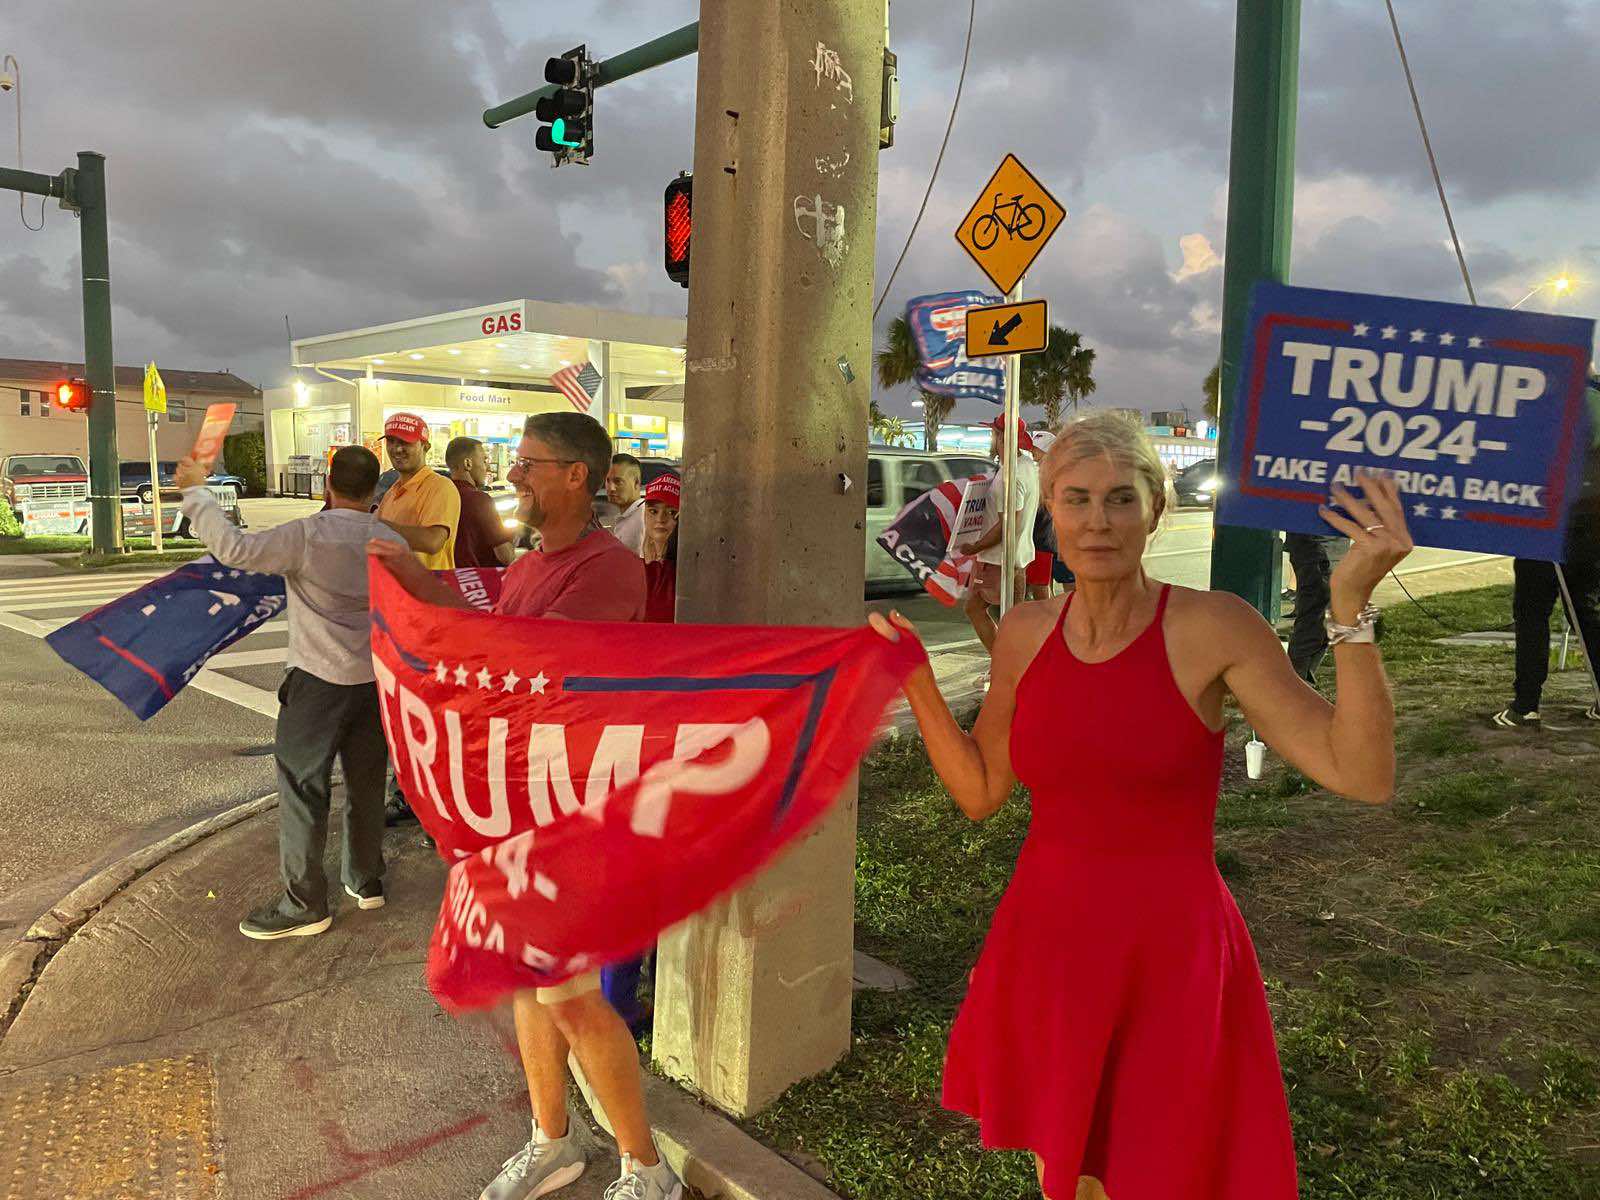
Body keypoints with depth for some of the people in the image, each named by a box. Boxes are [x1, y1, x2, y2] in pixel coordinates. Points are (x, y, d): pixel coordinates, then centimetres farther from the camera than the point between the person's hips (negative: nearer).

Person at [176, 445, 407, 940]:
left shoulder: (307, 536, -16)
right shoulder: (392, 542, 2)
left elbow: (236, 548, -21)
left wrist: (196, 492, -11)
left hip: (320, 680, -6)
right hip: (375, 678, 6)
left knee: (302, 788, 3)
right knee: (366, 783, 16)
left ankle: (304, 903, 9)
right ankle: (366, 880, 29)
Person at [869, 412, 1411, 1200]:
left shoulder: (1214, 628, -14)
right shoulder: (1026, 632, -2)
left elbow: (1363, 776, -21)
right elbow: (979, 791, 5)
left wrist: (1351, 603, -30)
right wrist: (915, 678, -2)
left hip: (1167, 956, -3)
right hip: (1047, 943, 4)